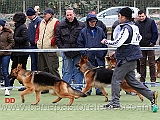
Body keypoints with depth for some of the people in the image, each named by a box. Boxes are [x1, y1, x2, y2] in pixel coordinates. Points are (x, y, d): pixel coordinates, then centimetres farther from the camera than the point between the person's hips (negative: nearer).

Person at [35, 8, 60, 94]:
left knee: (52, 68, -11)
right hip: (41, 49, 8)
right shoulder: (42, 22, 17)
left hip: (51, 49, -8)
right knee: (42, 68, 10)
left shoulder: (55, 22, -6)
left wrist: (52, 42, -15)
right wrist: (37, 40, 13)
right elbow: (37, 32, 27)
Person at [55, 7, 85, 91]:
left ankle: (78, 88, 9)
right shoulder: (61, 25, 6)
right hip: (66, 52, 1)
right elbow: (57, 38, 9)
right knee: (67, 71, 5)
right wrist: (61, 48, 0)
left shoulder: (81, 25, 2)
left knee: (78, 70, 3)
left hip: (78, 52, -1)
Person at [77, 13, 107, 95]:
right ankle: (88, 90, 8)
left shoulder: (100, 30, 8)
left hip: (99, 56, 2)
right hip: (89, 57, -2)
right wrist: (84, 53, -5)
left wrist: (104, 52, 3)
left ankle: (99, 90, 9)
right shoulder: (83, 31, 3)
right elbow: (80, 43, 4)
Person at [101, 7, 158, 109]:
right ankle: (151, 95, 9)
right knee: (131, 80, 14)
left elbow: (117, 43, -22)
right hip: (132, 57, 10)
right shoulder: (134, 27, 12)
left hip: (126, 58, -10)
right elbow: (139, 38, 25)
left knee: (116, 79, -3)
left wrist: (106, 42, -5)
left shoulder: (126, 28, -18)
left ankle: (115, 103, -2)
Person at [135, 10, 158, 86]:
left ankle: (153, 79, 1)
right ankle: (142, 80, 11)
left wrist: (152, 42, -8)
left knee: (151, 63, -2)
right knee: (142, 63, 6)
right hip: (141, 46, 3)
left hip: (150, 45, -3)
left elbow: (155, 33, -2)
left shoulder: (151, 22, -3)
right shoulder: (137, 23, 5)